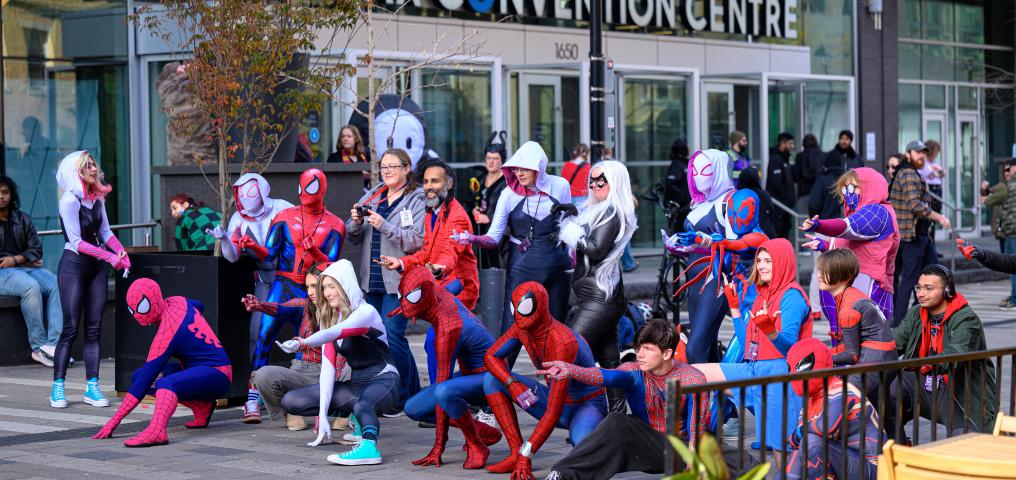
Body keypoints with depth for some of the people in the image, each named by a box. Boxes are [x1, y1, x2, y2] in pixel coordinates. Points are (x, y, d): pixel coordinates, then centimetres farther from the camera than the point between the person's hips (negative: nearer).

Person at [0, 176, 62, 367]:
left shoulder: (23, 219, 19)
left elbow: (36, 249, 12)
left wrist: (16, 259, -10)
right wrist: (27, 258, -2)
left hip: (24, 267, 5)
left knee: (57, 285, -23)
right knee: (31, 286, -34)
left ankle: (54, 343, -32)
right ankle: (38, 346, -30)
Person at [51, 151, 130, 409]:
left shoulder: (97, 197, 7)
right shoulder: (70, 200, -15)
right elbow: (77, 242, -17)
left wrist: (121, 252, -5)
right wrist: (109, 256, -22)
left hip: (97, 266, 7)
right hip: (74, 265, -7)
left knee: (94, 328, 3)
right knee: (71, 328, -7)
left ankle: (92, 387, 5)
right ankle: (57, 388, -1)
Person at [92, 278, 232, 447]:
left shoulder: (168, 331, -21)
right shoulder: (177, 302, 3)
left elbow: (147, 376, -23)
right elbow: (199, 306, 29)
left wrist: (115, 420, -22)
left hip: (217, 375, -11)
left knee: (165, 384, -39)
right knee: (138, 376, 5)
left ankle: (156, 430, -64)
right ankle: (201, 407, 4)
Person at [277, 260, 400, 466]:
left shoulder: (365, 311, -13)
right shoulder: (330, 318, 8)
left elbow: (337, 332, -35)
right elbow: (328, 366, -2)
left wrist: (303, 343, -52)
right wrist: (322, 413, -13)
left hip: (383, 381, -8)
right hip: (356, 384, 8)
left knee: (363, 404, -43)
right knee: (291, 401, -4)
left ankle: (369, 446, -71)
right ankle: (361, 417, -4)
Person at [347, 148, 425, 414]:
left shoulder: (417, 201, -3)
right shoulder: (371, 197, 14)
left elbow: (417, 240, -16)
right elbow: (353, 239, 14)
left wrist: (384, 225, -21)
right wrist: (356, 222, -7)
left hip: (399, 278, -6)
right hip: (373, 279, 7)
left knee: (392, 335, -12)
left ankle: (401, 397, 1)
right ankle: (412, 392, 20)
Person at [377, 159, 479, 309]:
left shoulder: (457, 216, -14)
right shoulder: (431, 214, 17)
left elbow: (451, 252, -29)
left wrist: (439, 269, -50)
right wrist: (401, 263, 0)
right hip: (437, 283, 9)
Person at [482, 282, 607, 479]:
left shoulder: (562, 343, -33)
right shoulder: (522, 327, -10)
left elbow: (554, 412, -34)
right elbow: (491, 356, 4)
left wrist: (526, 454, -34)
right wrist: (512, 384, -18)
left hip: (587, 405, -8)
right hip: (555, 398, 8)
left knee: (581, 440, -43)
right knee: (492, 379, -6)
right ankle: (515, 454, -11)